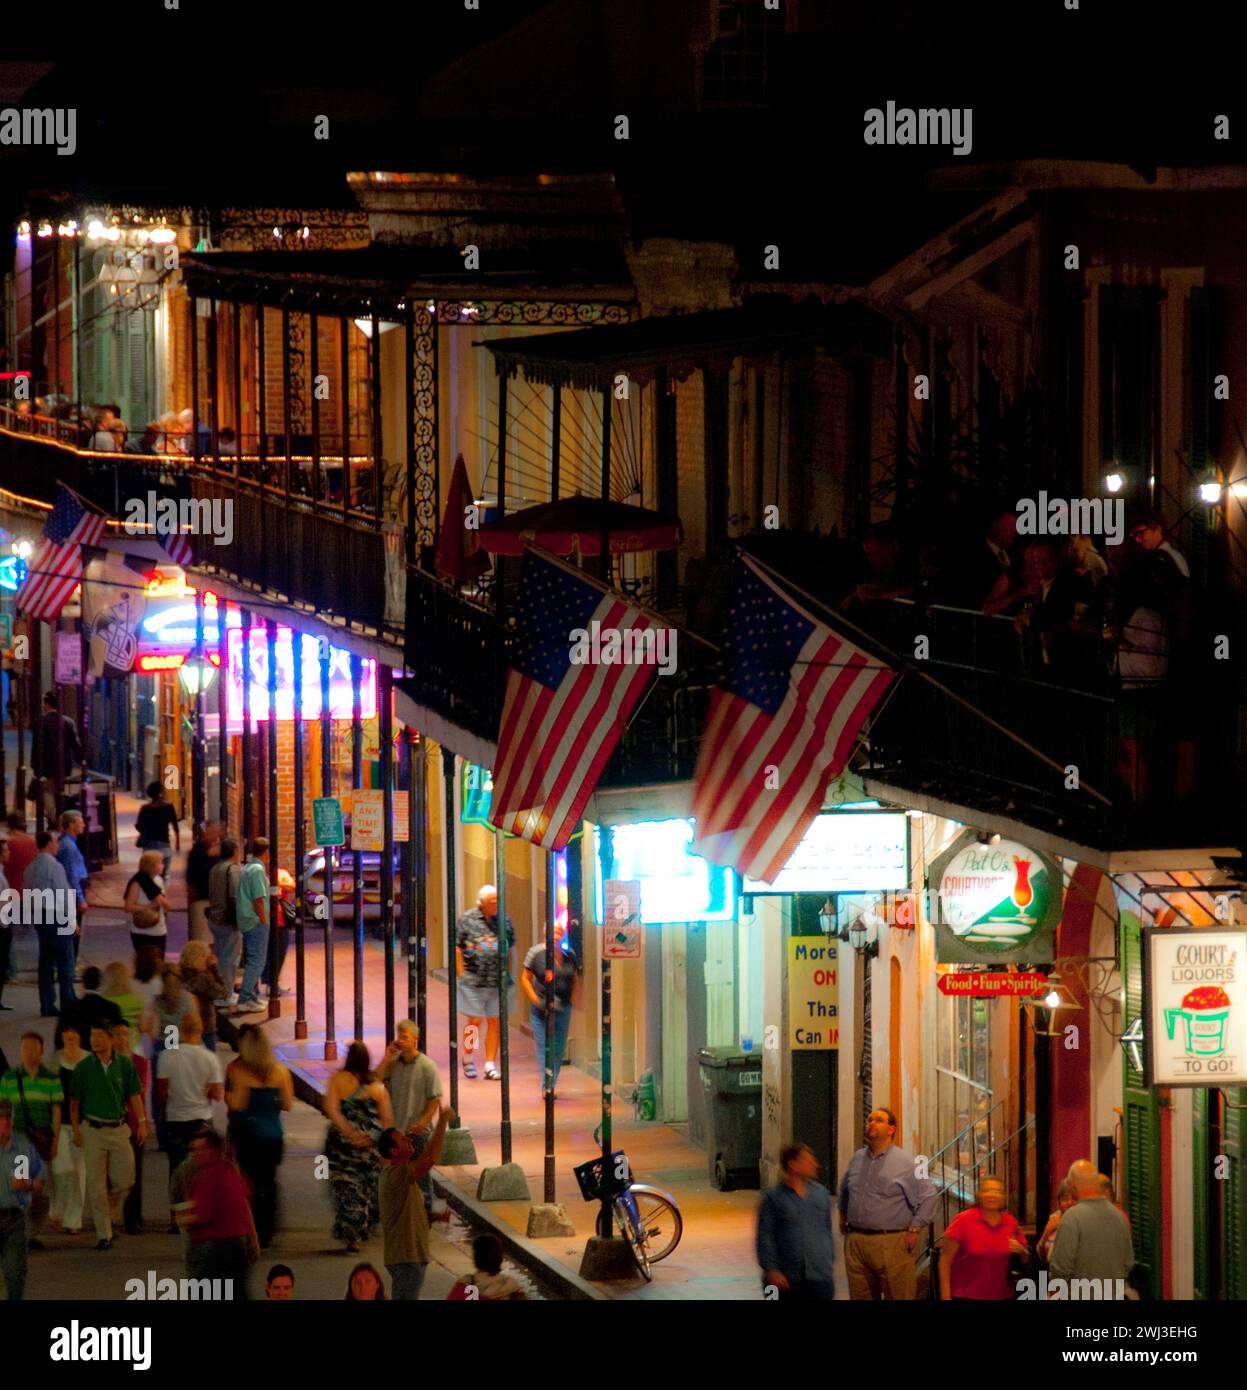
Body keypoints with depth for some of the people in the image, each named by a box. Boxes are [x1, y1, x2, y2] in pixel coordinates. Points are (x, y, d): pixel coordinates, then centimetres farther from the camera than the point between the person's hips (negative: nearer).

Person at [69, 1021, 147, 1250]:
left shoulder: (125, 1064, 0)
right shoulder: (83, 1067, -3)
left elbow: (134, 1095, 5)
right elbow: (74, 1101, 3)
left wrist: (142, 1122, -1)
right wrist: (76, 1130, -2)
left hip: (119, 1128, 2)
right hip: (92, 1130, -1)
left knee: (124, 1180, 1)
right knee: (97, 1184, -2)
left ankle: (111, 1214, 30)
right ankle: (104, 1235, 2)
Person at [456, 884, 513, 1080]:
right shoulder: (467, 920, -4)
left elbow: (510, 949, 15)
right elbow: (457, 948, -2)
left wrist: (508, 974, 10)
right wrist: (461, 974, -6)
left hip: (498, 982, 3)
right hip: (473, 981, -3)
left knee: (495, 1022, 4)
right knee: (474, 1020, -2)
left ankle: (490, 1065, 11)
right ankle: (468, 1059, 19)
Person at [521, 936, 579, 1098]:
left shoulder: (569, 955, 5)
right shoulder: (537, 953, -5)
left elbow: (576, 980, 15)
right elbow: (525, 978, -1)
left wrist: (573, 1000, 2)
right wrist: (536, 1000, -10)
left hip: (563, 1009, 3)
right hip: (542, 1010, -3)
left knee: (559, 1048, 7)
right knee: (544, 1047, -6)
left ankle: (552, 1085, 19)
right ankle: (547, 1087, -7)